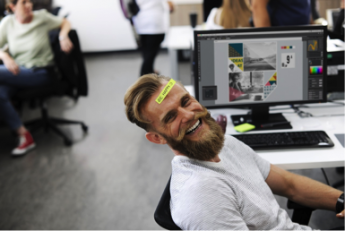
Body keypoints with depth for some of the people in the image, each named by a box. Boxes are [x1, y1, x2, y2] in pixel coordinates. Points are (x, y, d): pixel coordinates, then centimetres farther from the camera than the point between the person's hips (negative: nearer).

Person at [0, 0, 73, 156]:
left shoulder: (41, 17, -1)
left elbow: (65, 23, 10)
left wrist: (63, 37, -10)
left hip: (40, 72, -3)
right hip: (17, 71, 3)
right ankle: (24, 136, -19)